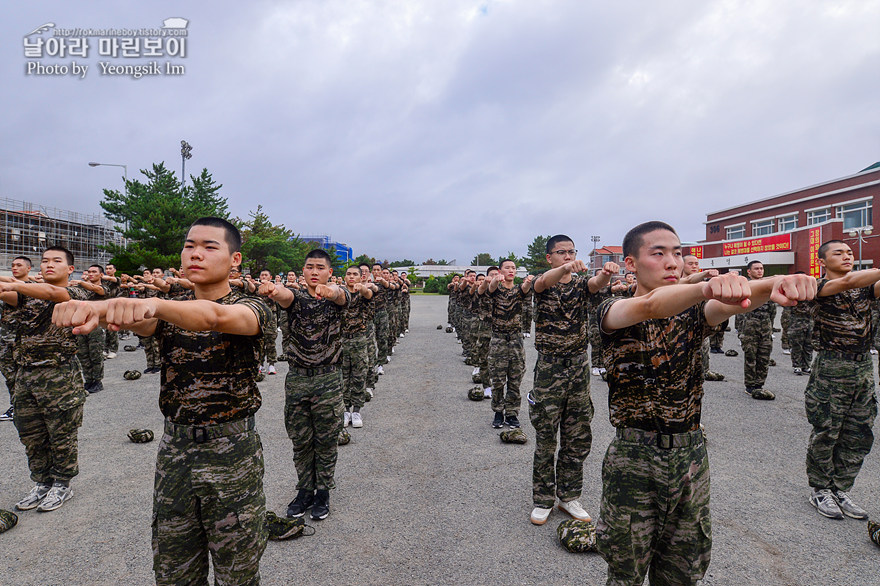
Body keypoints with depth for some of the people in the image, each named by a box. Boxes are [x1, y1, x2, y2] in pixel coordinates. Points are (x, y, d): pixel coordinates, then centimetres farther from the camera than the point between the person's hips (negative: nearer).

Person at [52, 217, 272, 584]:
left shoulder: (250, 308, -8)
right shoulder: (169, 312, 7)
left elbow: (216, 316, -32)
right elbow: (139, 322, -16)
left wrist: (154, 303, -50)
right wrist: (97, 307, -39)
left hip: (232, 450, -4)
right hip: (174, 447, 4)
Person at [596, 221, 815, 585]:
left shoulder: (693, 313, 3)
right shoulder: (614, 313, -10)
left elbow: (734, 303, -19)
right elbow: (649, 305, -34)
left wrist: (777, 284, -42)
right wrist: (708, 286, -52)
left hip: (690, 456, 4)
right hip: (634, 459, -4)